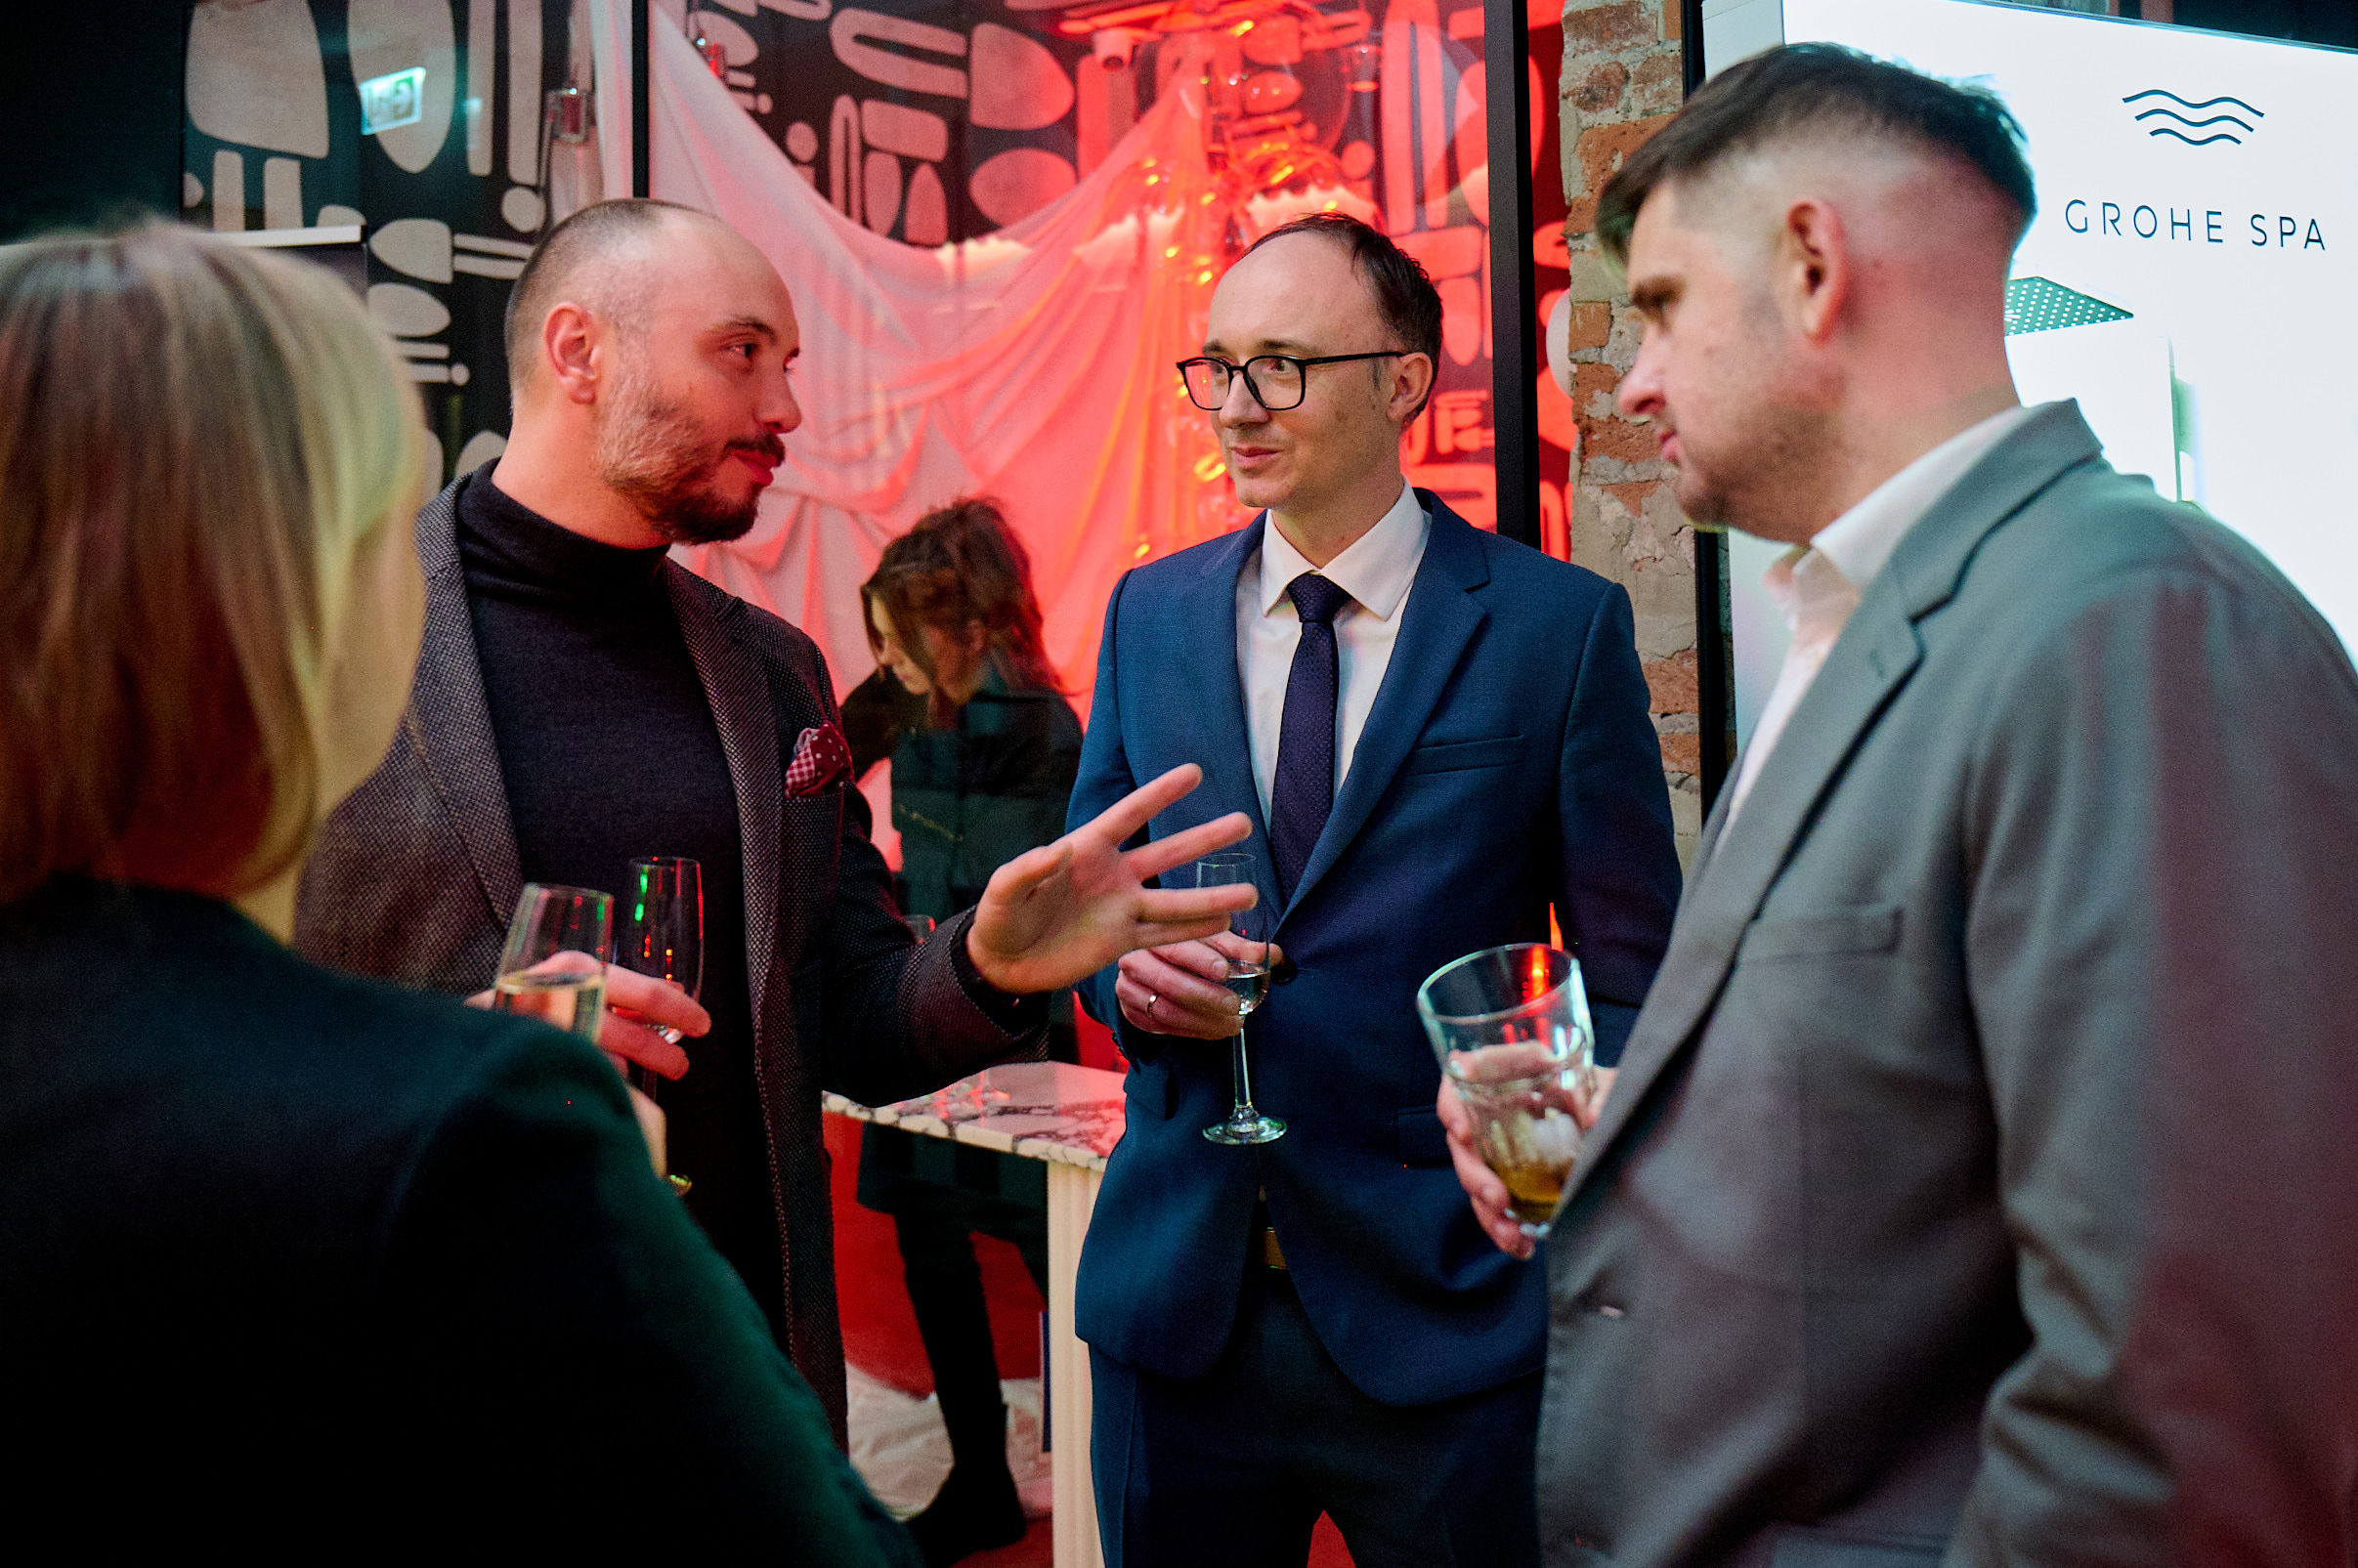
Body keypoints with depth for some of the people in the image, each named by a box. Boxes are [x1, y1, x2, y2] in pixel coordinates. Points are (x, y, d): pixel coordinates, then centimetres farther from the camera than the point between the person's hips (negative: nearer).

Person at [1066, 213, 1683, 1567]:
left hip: (1443, 1309, -3)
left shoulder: (1562, 626, -4)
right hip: (1174, 1300, 3)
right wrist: (1123, 963, -9)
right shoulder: (1150, 616, 7)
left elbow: (1633, 985, -3)